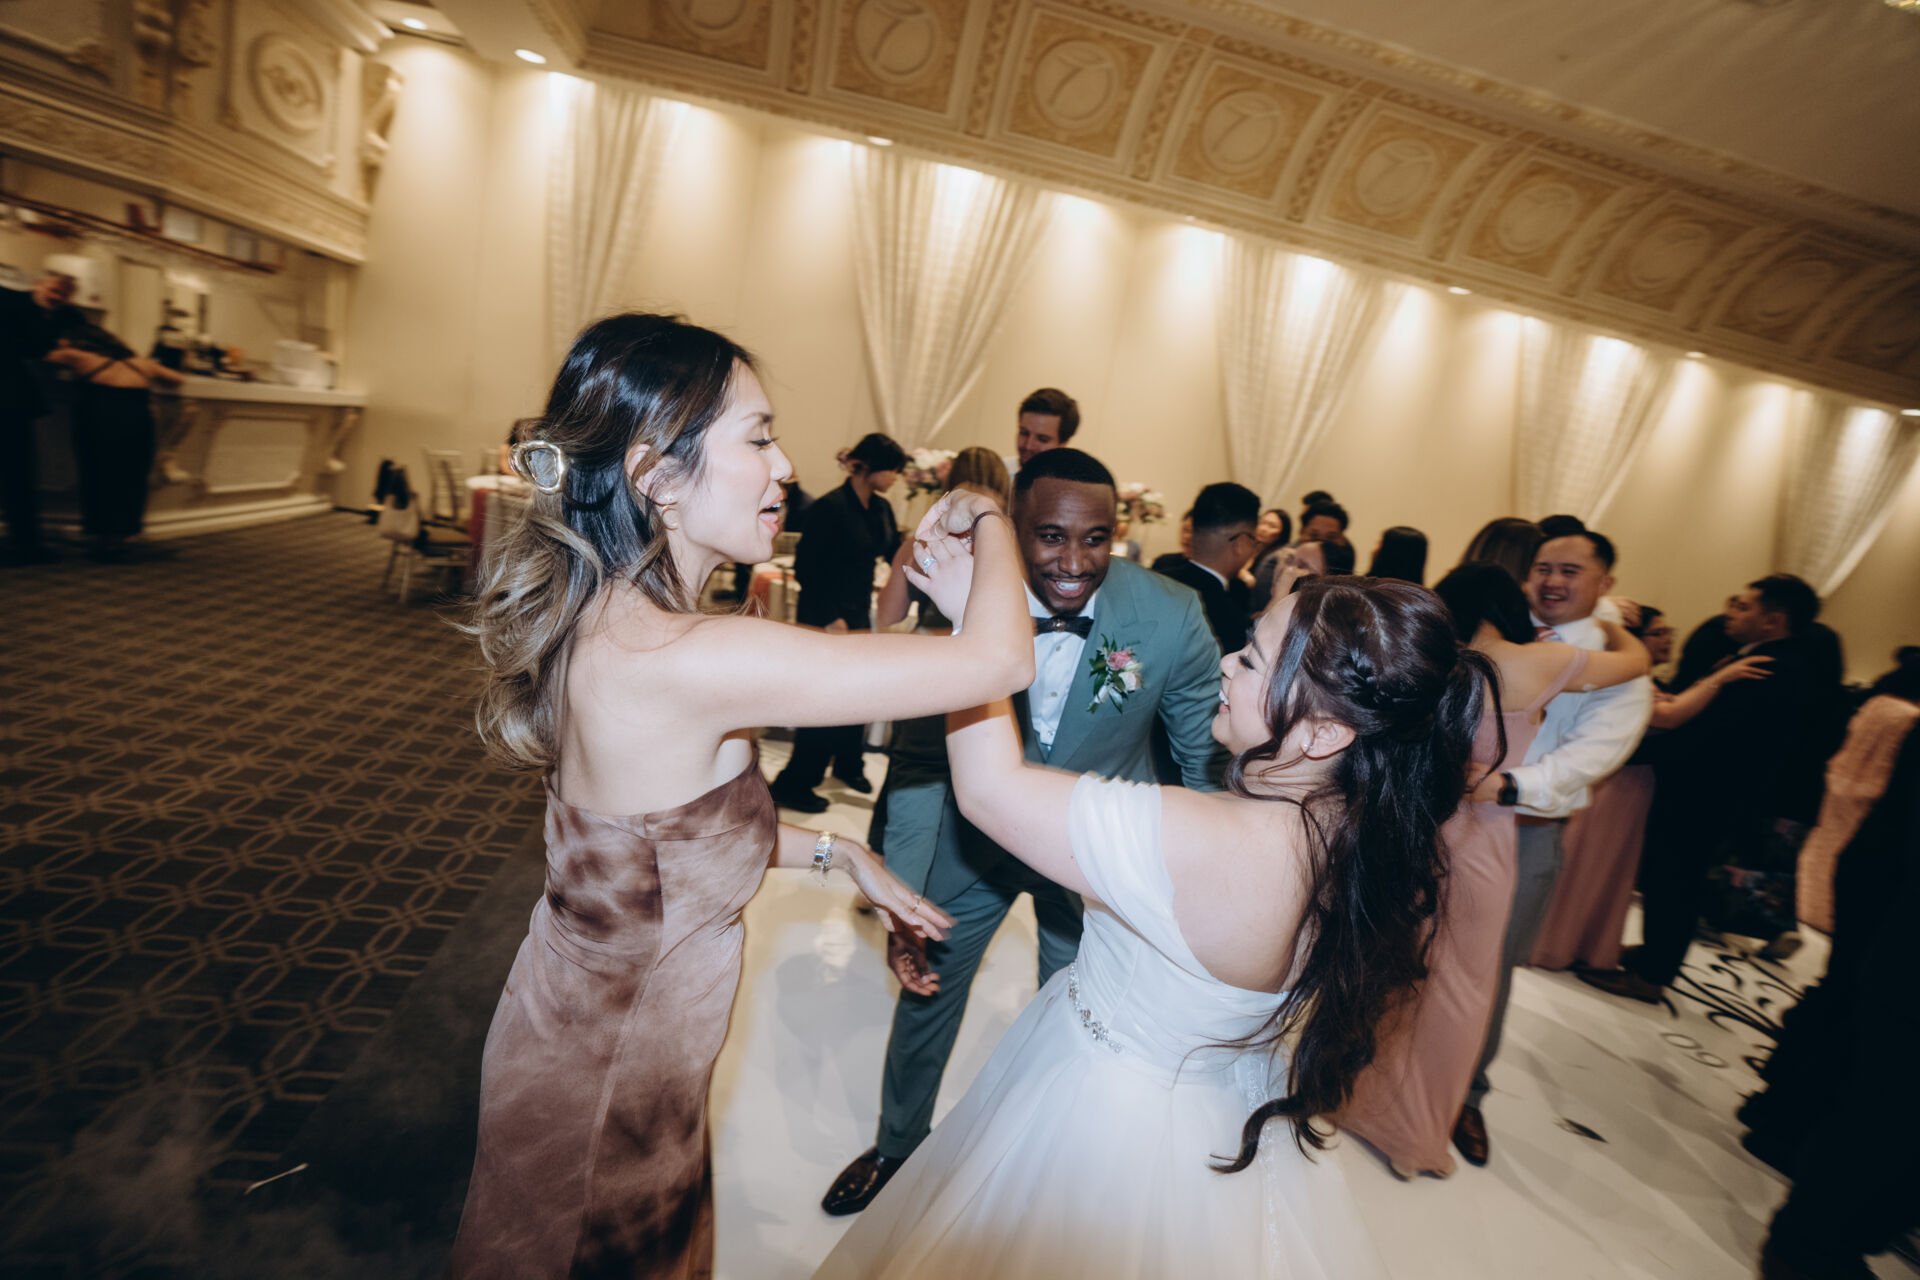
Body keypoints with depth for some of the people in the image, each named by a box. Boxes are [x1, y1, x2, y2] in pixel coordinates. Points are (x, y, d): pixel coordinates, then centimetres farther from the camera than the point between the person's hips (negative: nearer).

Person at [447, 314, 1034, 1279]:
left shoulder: (600, 619, -6)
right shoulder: (684, 658, -35)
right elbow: (999, 659, -33)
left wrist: (835, 852, 4)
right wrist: (987, 516, -15)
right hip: (608, 1081, -7)